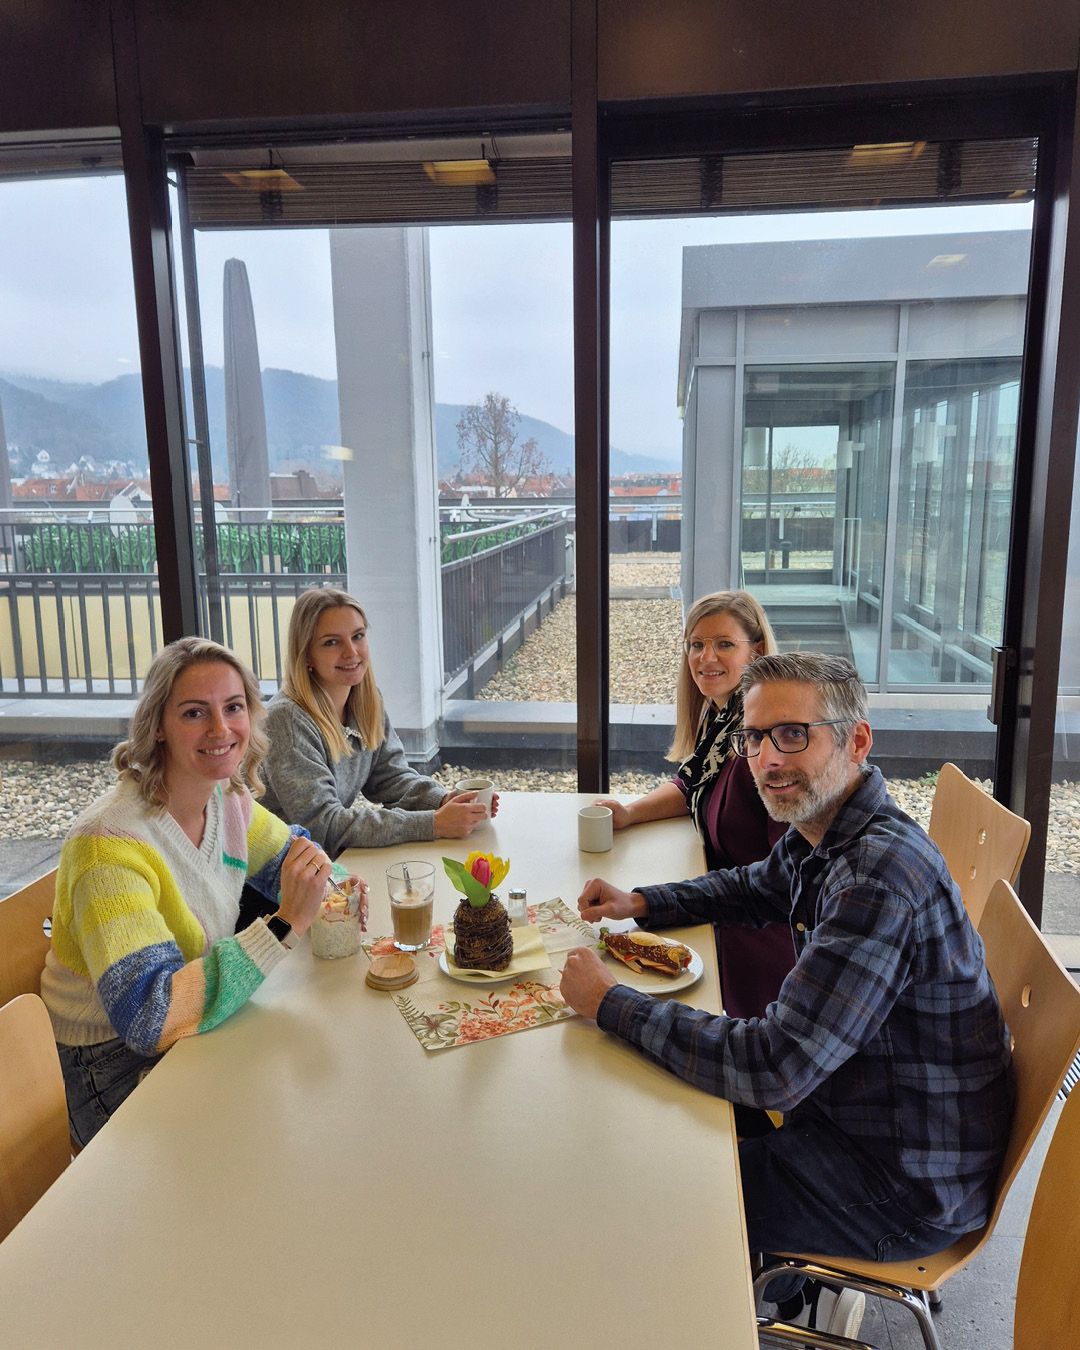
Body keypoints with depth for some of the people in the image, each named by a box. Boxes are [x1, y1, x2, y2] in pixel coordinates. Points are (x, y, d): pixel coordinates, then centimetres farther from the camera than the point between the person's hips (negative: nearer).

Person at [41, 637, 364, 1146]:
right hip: (117, 1071, -7)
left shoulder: (227, 799, -5)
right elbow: (147, 1018, -34)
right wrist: (286, 922, -36)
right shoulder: (110, 843, -27)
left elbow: (291, 852, 15)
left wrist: (327, 893, -9)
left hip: (198, 1029, 7)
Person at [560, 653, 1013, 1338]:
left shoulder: (881, 875, -33)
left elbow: (773, 1067, -34)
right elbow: (757, 885, 20)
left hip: (910, 1190, -8)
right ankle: (785, 1279, 37)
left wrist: (611, 1002, -24)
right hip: (854, 1105, 8)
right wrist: (641, 903, 4)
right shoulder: (821, 832, -3)